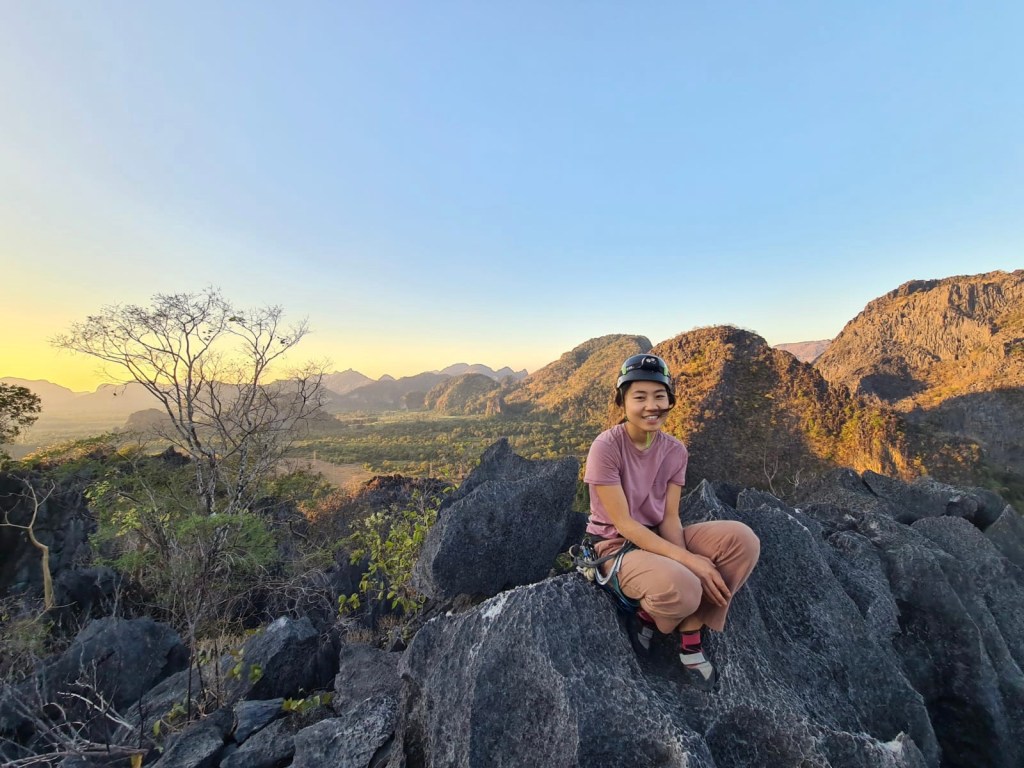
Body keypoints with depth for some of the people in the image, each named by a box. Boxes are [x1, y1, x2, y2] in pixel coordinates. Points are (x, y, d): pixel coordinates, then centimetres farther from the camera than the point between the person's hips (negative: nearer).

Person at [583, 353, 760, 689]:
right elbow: (623, 524, -21)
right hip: (617, 546, -6)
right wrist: (688, 561, -25)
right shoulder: (606, 447, -22)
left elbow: (670, 519, -4)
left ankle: (690, 635, -3)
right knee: (682, 589, -36)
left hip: (661, 539, 6)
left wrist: (688, 560, -22)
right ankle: (648, 616, 3)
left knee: (742, 540, -17)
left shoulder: (674, 450, -4)